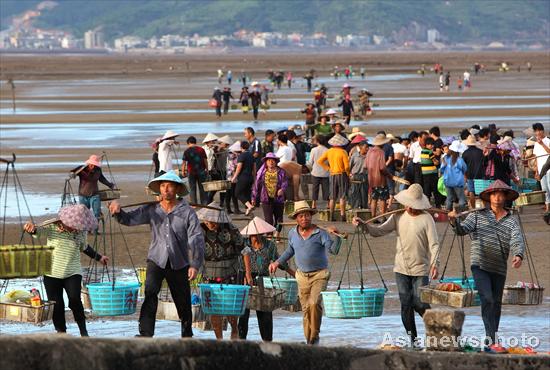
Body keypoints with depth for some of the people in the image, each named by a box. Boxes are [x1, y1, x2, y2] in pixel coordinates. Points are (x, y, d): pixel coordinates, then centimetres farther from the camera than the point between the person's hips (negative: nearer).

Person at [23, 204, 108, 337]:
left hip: (73, 273, 1)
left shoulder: (80, 232, 0)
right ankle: (61, 332, 15)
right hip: (52, 274, 0)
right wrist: (32, 229, -52)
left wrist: (98, 257, 31)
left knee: (75, 300, -19)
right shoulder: (52, 227, -9)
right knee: (56, 305, -1)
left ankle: (83, 331, -5)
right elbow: (39, 231, -28)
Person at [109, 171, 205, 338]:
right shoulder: (152, 210, 2)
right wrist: (118, 212, -25)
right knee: (150, 292, -21)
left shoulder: (187, 212, -5)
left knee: (182, 299, 10)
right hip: (156, 260, 1)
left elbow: (197, 239, -8)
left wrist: (195, 264, -16)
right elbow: (129, 219, -2)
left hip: (179, 263, -1)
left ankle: (187, 333, 32)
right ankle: (145, 332, -21)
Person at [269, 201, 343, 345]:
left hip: (320, 275, -4)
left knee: (314, 303, -22)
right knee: (306, 309, 5)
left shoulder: (320, 233, -9)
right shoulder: (293, 233, 5)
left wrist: (337, 236, -34)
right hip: (302, 276, 4)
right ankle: (308, 340, 16)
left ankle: (315, 336, -8)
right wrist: (277, 262, 18)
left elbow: (333, 250, -18)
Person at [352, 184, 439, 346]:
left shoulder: (426, 219, -6)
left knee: (420, 304, -8)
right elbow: (379, 231, 4)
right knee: (406, 305, 4)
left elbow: (434, 244, -10)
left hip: (420, 270, -4)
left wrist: (434, 264, -22)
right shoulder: (398, 217, 6)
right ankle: (412, 339, 13)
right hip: (401, 269, 4)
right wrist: (363, 225, -12)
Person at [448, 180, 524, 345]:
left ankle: (493, 336, 24)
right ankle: (490, 336, -19)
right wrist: (455, 221, -29)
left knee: (496, 303, 11)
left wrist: (518, 256, -31)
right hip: (480, 265, -3)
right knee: (487, 299, -18)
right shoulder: (478, 216, 4)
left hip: (499, 269, 3)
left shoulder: (511, 222, 6)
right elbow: (463, 229, -6)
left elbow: (517, 241, -10)